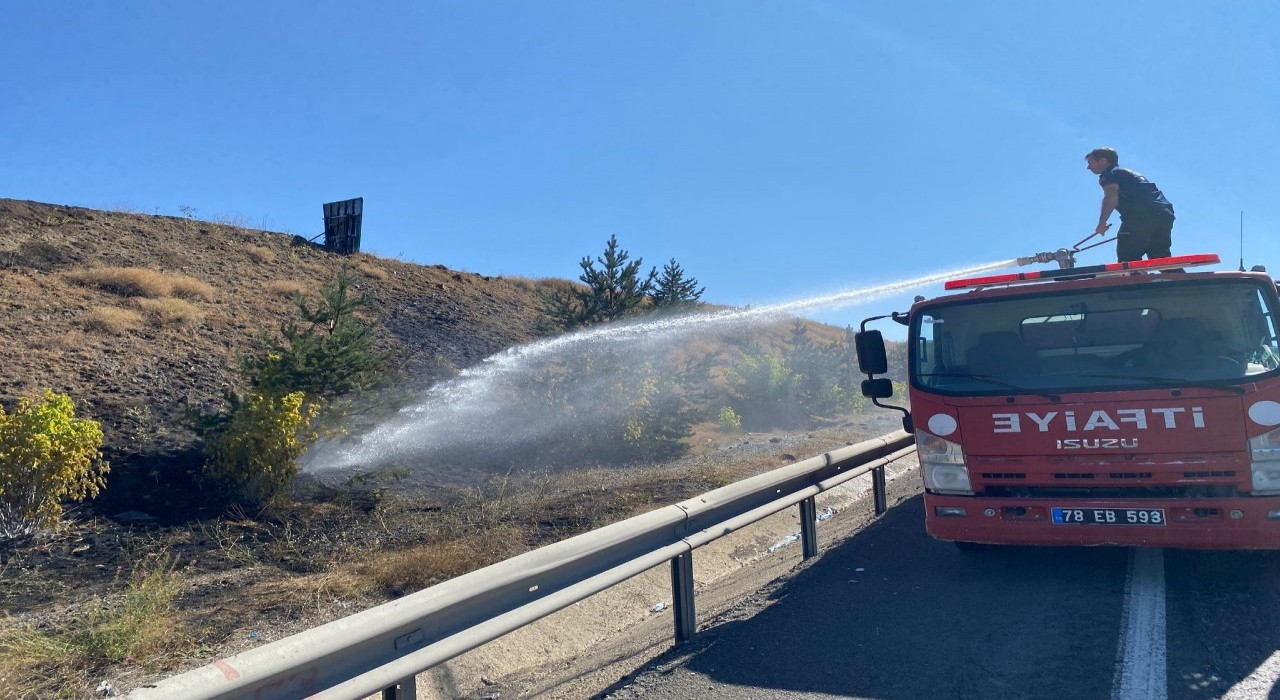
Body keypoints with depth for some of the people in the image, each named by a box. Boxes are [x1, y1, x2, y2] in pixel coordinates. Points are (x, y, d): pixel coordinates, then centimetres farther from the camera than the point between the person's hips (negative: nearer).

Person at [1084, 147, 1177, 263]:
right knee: (1162, 260, 14)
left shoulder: (1109, 173, 8)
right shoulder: (1130, 173, 35)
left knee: (1127, 261, -10)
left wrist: (1102, 223, -12)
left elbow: (1111, 196, -12)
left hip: (1141, 216, -8)